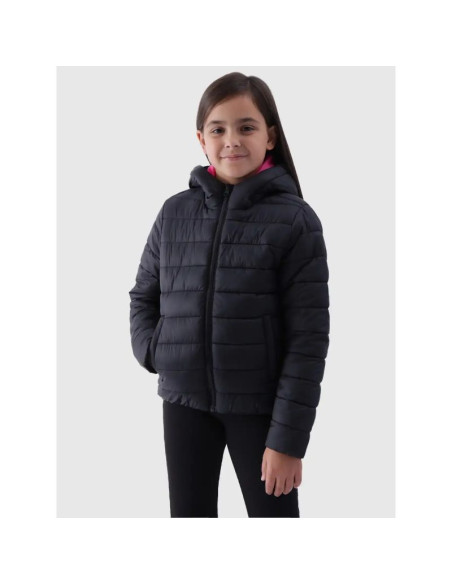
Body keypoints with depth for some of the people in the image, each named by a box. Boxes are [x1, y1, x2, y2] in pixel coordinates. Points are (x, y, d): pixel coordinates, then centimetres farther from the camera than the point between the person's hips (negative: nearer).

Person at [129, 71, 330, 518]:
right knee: (189, 512, 15)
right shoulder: (175, 213, 2)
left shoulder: (294, 220, -9)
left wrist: (289, 438, -13)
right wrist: (153, 352, -2)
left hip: (259, 405, -3)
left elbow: (309, 337, -11)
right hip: (185, 400, 3)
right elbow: (143, 297, 16)